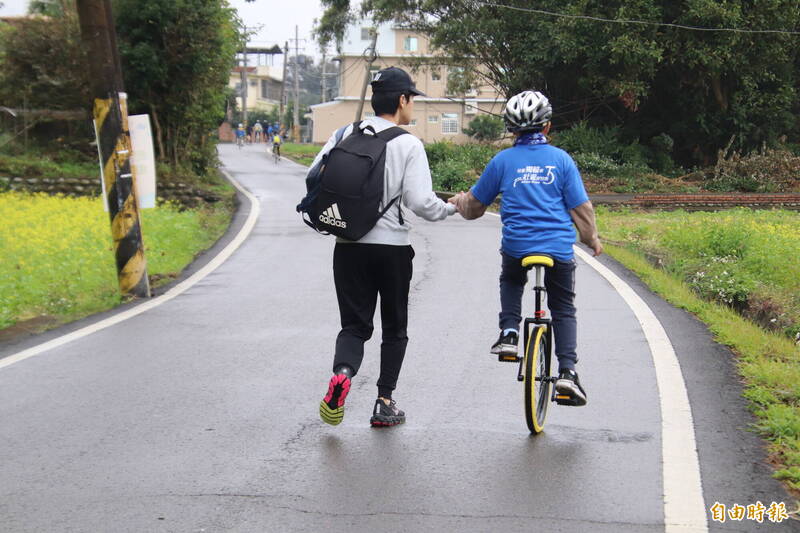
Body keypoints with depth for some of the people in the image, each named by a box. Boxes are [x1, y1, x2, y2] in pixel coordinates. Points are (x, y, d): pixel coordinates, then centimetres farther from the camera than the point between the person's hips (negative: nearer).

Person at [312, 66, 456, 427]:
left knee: (355, 324, 10)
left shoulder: (344, 135, 2)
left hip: (349, 246, 3)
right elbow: (419, 201, -15)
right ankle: (385, 403, 15)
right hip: (393, 247, -2)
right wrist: (451, 208, 4)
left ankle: (342, 373, -20)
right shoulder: (408, 144, -8)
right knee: (394, 328, 14)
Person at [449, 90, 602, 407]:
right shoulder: (561, 159, 2)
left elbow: (475, 205, 12)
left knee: (510, 282, 33)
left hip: (516, 247, 0)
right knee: (563, 309, 15)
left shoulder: (503, 161, 2)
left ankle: (509, 333, 12)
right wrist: (592, 239, 20)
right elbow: (581, 208, 4)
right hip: (559, 249, 0)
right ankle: (567, 371, 1)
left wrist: (459, 203, 35)